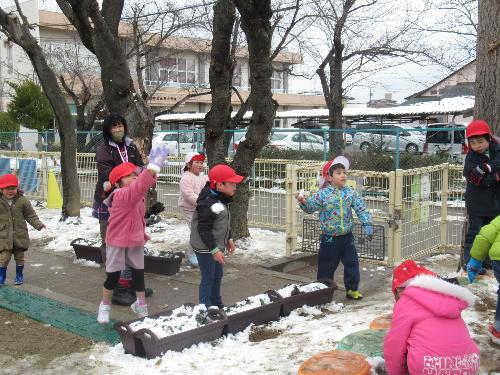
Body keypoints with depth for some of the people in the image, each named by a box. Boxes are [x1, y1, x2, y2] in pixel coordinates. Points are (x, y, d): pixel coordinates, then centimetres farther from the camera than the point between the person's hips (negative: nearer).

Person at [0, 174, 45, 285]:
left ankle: (19, 276, 28)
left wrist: (38, 224, -13)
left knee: (19, 257, 12)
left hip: (20, 235, 1)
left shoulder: (23, 200, -5)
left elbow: (31, 215, 0)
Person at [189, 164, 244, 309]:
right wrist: (214, 250, -25)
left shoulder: (221, 200, 6)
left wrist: (228, 239, 22)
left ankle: (216, 305, 35)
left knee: (218, 275, 20)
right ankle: (206, 308, 13)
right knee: (208, 278, 0)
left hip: (216, 246, 10)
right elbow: (204, 229, -27)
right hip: (205, 248, -10)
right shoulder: (208, 203, -27)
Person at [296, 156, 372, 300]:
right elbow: (311, 207, -7)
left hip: (347, 236, 3)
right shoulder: (323, 194, -10)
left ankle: (352, 289, 21)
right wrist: (303, 202, -27)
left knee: (352, 263, 7)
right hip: (329, 238, -3)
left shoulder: (351, 193, -2)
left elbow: (361, 209, -1)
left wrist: (367, 225, -10)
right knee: (327, 265, 7)